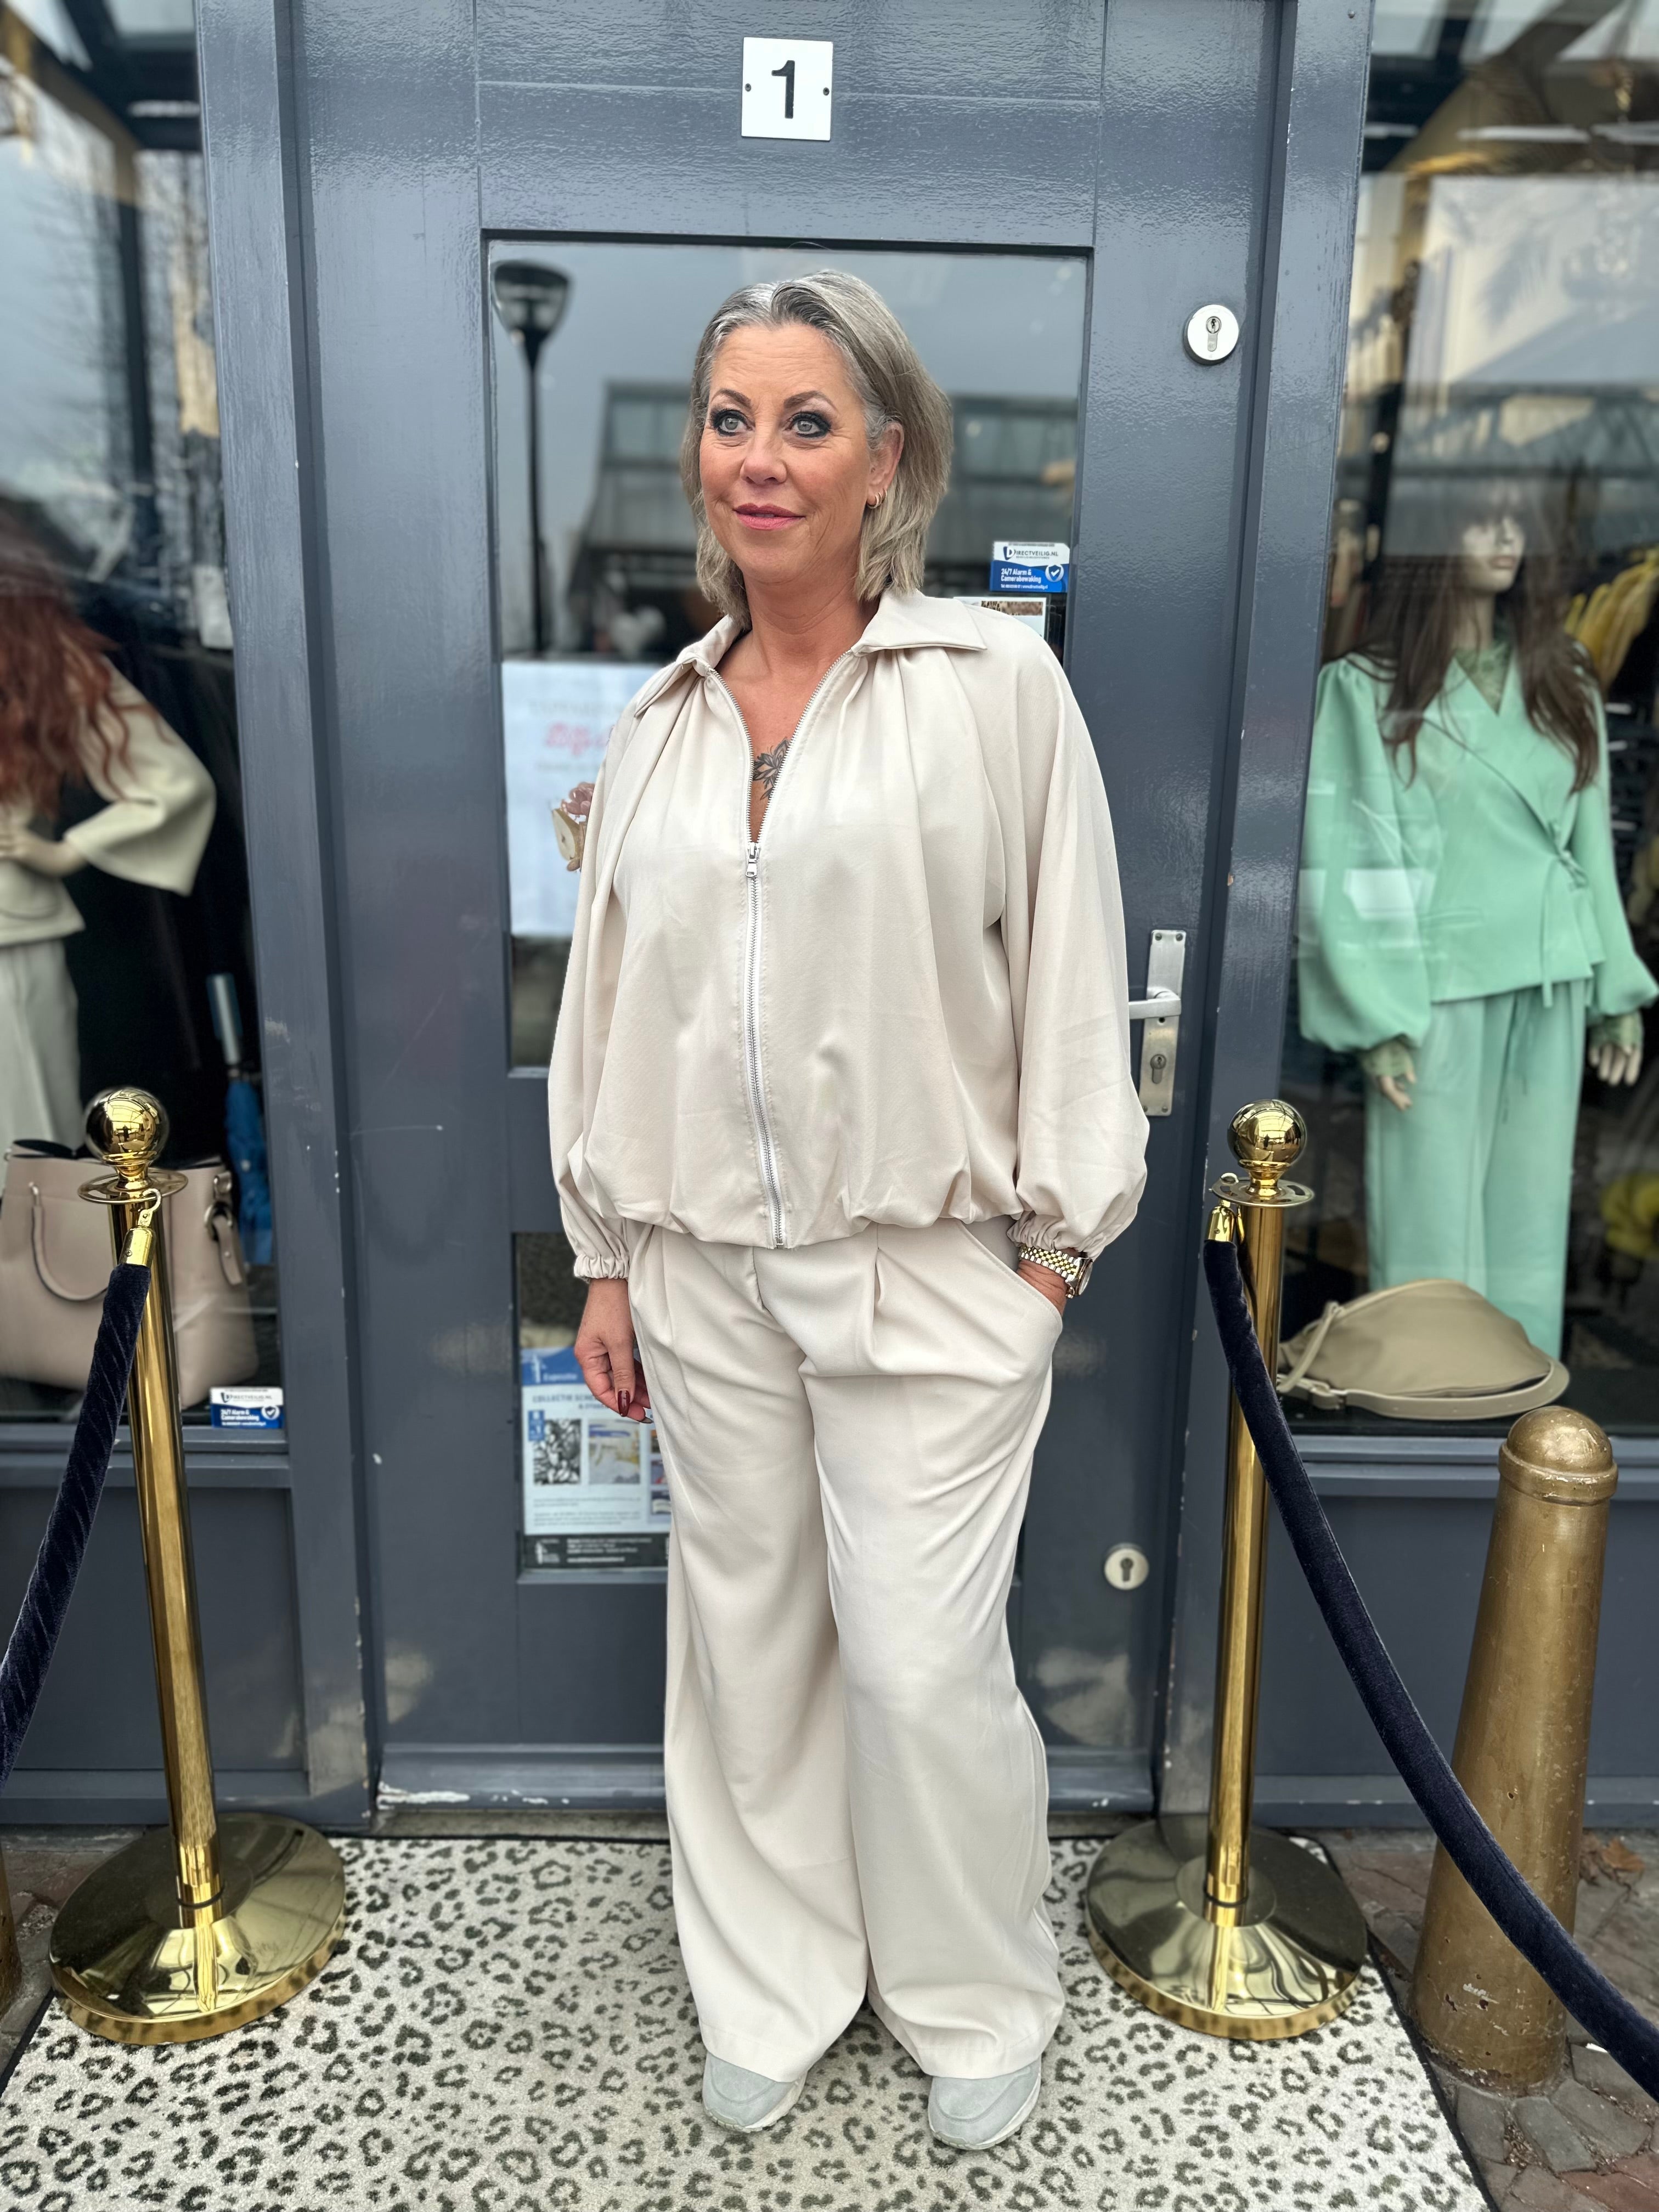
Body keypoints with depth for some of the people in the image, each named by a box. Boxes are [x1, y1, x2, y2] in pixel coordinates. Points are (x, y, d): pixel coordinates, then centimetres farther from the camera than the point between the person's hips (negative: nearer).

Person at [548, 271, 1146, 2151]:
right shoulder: (658, 724, 8)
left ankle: (976, 2000, 33)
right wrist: (606, 1259, 10)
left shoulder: (996, 684, -4)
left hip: (929, 1266, -4)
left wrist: (1050, 1249, -5)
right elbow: (606, 996, 11)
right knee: (747, 1637, 14)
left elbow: (1069, 978, -4)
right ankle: (770, 1992, 38)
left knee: (923, 1660, 3)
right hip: (707, 1265, 4)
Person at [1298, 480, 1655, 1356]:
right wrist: (1375, 1018, -12)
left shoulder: (1561, 680, 14)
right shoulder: (1367, 688, -3)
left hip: (1550, 990, 5)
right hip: (1435, 992, -5)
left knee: (1531, 1228, 8)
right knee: (1433, 1232, 0)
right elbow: (1345, 865, -7)